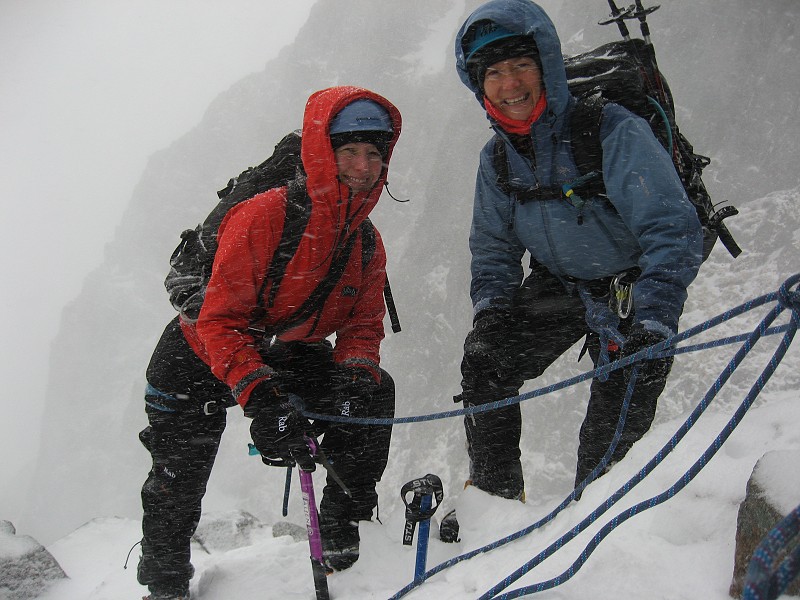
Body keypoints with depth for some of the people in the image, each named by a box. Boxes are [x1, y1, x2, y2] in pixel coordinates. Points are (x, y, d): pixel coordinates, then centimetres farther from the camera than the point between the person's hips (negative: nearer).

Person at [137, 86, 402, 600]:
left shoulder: (368, 245, -6)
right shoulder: (264, 215, -28)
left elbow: (363, 328, -4)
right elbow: (220, 321, -29)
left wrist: (354, 374, -27)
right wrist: (260, 395, -42)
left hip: (287, 358, 5)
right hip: (201, 360, -5)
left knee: (373, 388, -13)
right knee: (180, 478, -4)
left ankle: (341, 529, 0)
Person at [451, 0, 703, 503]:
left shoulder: (614, 130, -27)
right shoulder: (496, 157, -6)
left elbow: (671, 228, -31)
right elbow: (493, 245, 7)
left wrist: (653, 327, -39)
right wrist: (489, 308, -11)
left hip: (632, 286, -4)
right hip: (557, 286, 5)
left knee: (623, 398, -15)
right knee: (484, 362, -10)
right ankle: (494, 494, 5)